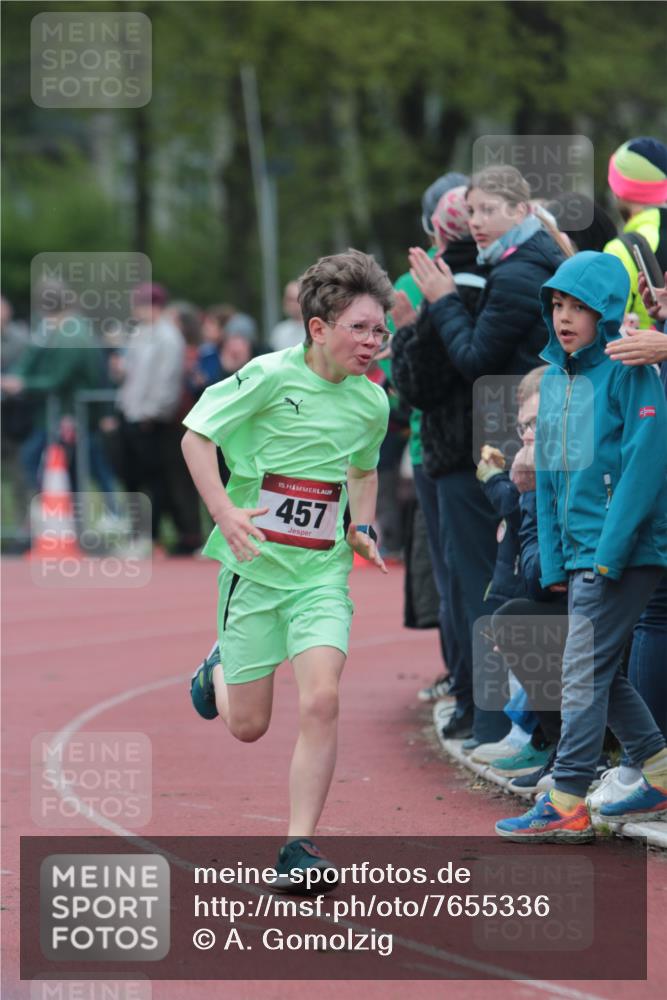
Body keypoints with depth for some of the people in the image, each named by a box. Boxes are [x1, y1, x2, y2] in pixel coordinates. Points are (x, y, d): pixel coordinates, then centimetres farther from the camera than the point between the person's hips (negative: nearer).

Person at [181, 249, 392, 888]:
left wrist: (362, 528, 7)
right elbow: (196, 435, -8)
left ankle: (299, 847, -9)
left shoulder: (371, 403, 3)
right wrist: (225, 511, -20)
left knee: (320, 702, -18)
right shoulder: (271, 376, -13)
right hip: (254, 565, -3)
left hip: (322, 573, 3)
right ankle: (219, 671, 44)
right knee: (247, 726, 7)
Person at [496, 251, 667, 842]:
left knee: (585, 671, -9)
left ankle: (566, 805, -6)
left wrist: (609, 550, -20)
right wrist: (553, 559, 9)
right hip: (581, 552, 8)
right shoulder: (555, 376, 13)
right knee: (599, 672, 13)